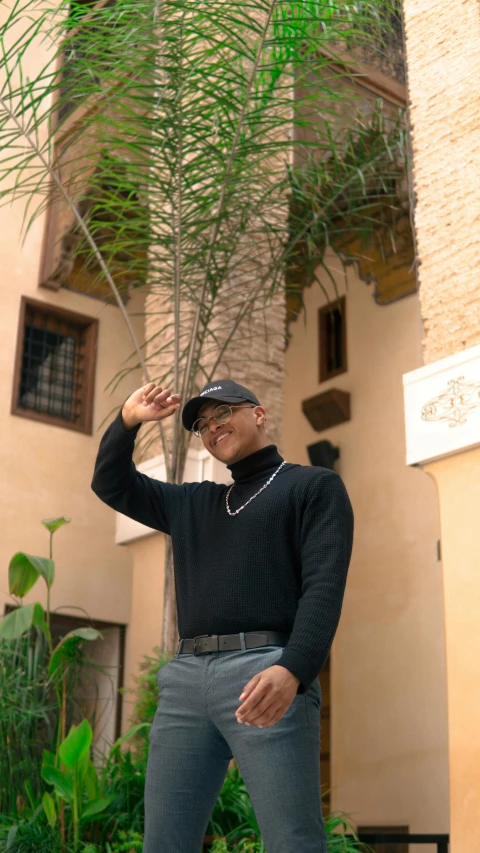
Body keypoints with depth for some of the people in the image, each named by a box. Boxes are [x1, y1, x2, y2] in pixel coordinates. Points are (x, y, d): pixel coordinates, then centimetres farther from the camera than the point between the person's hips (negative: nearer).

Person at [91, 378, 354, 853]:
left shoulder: (315, 485, 9)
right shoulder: (191, 503, 27)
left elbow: (324, 585, -4)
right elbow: (110, 484, 34)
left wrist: (292, 669, -21)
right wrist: (127, 420, 16)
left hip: (265, 673, -5)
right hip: (185, 677, 6)